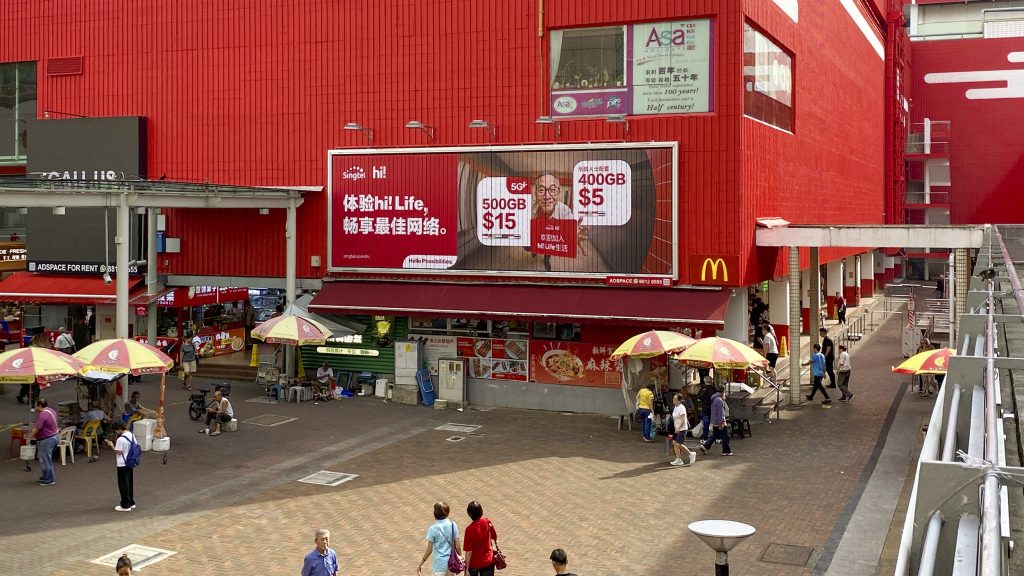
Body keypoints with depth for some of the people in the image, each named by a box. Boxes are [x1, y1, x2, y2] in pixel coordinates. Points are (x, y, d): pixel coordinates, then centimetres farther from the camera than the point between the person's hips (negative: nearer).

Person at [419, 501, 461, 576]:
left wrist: (420, 565, -2)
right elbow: (457, 545, 0)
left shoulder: (433, 529, -16)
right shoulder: (453, 525, -5)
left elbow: (429, 550, -12)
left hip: (439, 564, -4)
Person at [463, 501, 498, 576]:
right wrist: (496, 548, 23)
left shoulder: (470, 529, -22)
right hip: (488, 561, 3)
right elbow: (495, 537, 5)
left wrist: (466, 567, -10)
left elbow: (469, 551, -19)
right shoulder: (488, 522, -10)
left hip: (474, 563, -3)